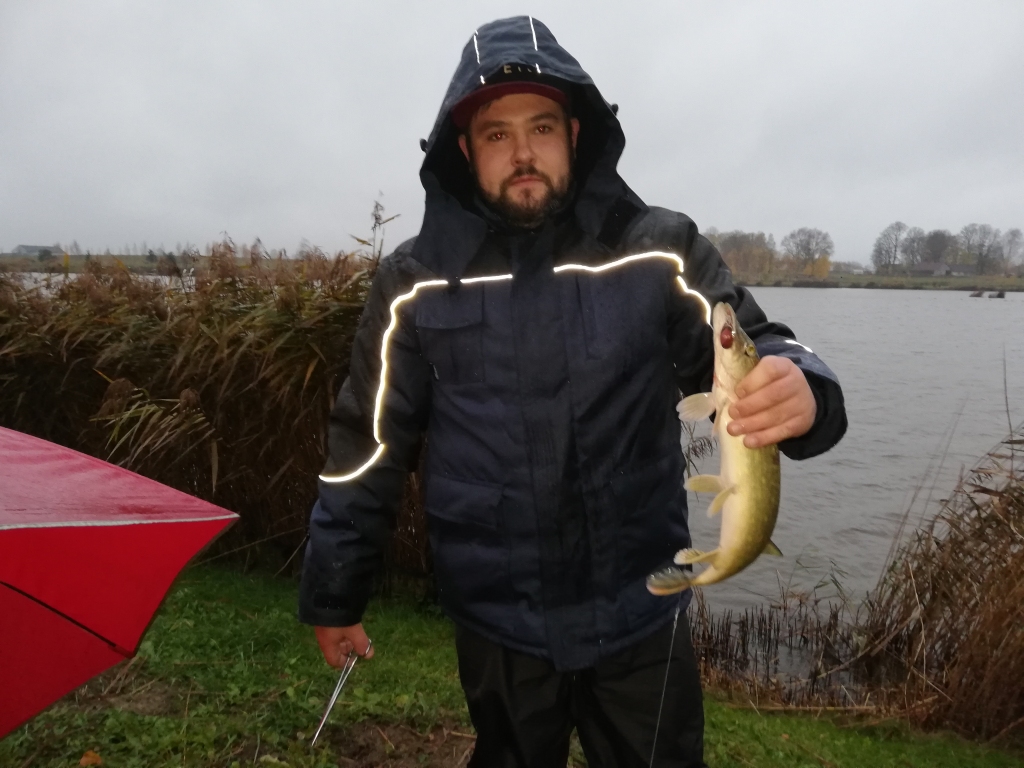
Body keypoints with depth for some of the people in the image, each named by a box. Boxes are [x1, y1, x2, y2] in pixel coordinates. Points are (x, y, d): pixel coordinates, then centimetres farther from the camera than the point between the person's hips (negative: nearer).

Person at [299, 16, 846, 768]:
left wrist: (800, 392, -32)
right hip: (496, 626, 1)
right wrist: (334, 594, 7)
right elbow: (368, 446, 0)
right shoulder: (416, 281, -6)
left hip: (640, 616, 0)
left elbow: (754, 357, -7)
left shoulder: (659, 251, -8)